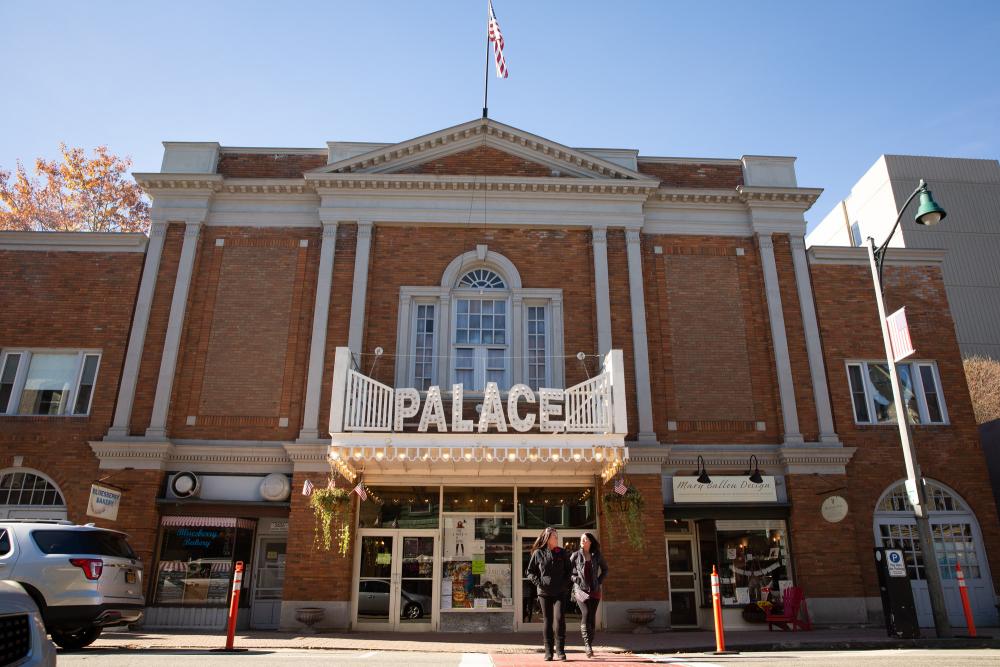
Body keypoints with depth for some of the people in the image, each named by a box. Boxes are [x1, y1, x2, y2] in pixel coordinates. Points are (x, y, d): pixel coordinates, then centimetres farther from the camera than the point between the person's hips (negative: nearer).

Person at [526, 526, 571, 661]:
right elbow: (530, 572, 7)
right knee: (547, 621, 4)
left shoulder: (562, 552, 8)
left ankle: (560, 650, -4)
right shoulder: (538, 553, 2)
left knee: (559, 618, -12)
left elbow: (568, 570, 15)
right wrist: (538, 582, -7)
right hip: (544, 592, 0)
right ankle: (548, 651, 12)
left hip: (560, 592, 1)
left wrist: (566, 584, 1)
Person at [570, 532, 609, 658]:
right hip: (580, 589, -2)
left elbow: (605, 569, 18)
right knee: (586, 613, -21)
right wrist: (575, 579, -4)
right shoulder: (576, 555, 1)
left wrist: (599, 581, 8)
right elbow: (567, 570, 5)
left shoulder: (597, 555, 5)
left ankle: (590, 645, 12)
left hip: (594, 590, 2)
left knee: (592, 618, 1)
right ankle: (588, 645, -20)